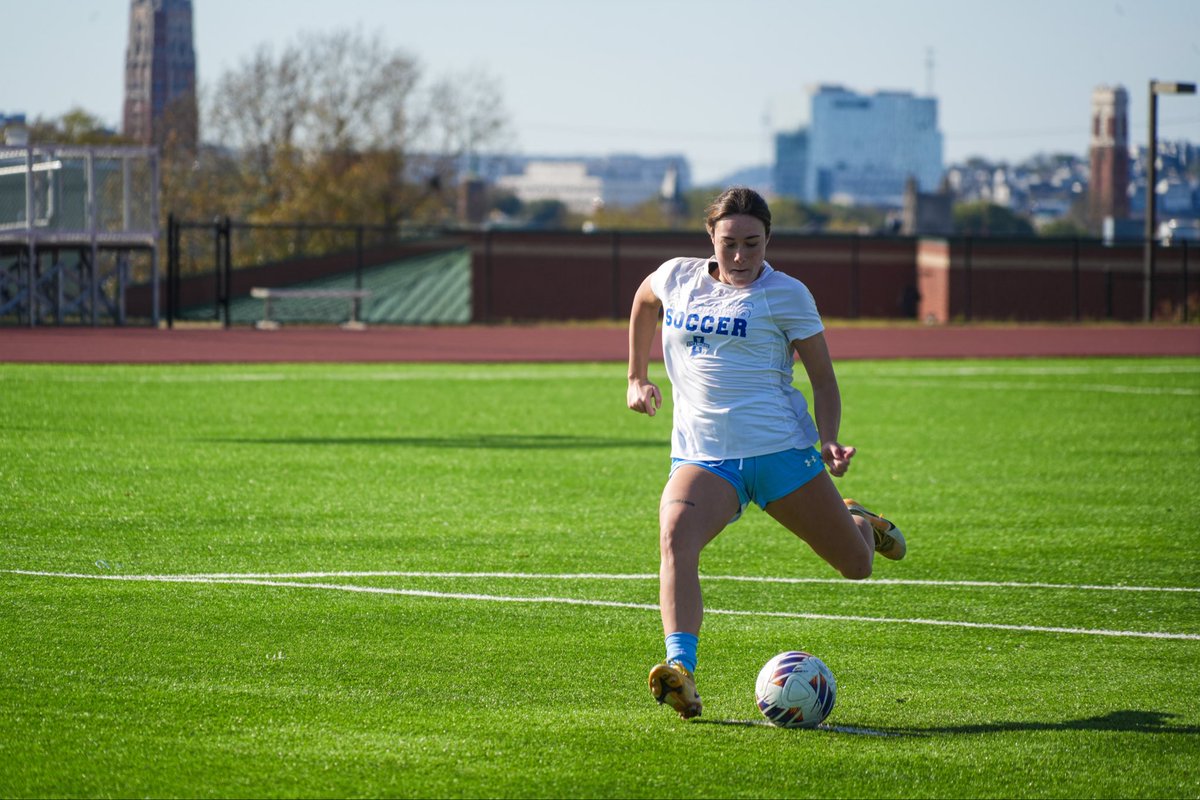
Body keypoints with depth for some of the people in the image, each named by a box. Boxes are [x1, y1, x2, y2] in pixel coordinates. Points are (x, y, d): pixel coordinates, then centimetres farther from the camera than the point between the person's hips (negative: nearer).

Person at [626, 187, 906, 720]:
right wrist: (637, 377, 31)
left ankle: (857, 525, 46)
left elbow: (822, 377, 2)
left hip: (782, 451, -1)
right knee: (674, 538, -31)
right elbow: (643, 303, 32)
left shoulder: (786, 295, -1)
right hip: (702, 456, 1)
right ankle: (681, 673, -43)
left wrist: (828, 440, -14)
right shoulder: (676, 279, 8)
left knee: (858, 566, 7)